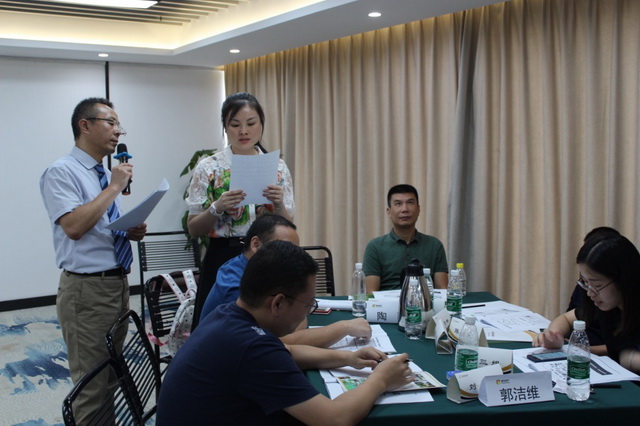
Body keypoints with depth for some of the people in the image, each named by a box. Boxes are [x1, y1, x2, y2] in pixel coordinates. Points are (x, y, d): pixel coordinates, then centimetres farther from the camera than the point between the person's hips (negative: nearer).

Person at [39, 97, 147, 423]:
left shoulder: (106, 175, 13)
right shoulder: (61, 172, -11)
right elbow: (74, 226, -25)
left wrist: (132, 231, 2)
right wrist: (115, 187, -18)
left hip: (118, 283, 8)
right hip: (87, 289, -8)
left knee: (113, 376, 18)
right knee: (91, 383, -1)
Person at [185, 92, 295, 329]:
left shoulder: (278, 168, 5)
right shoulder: (208, 168, -1)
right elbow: (193, 229, 0)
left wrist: (278, 204, -14)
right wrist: (217, 208, -17)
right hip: (223, 260, -2)